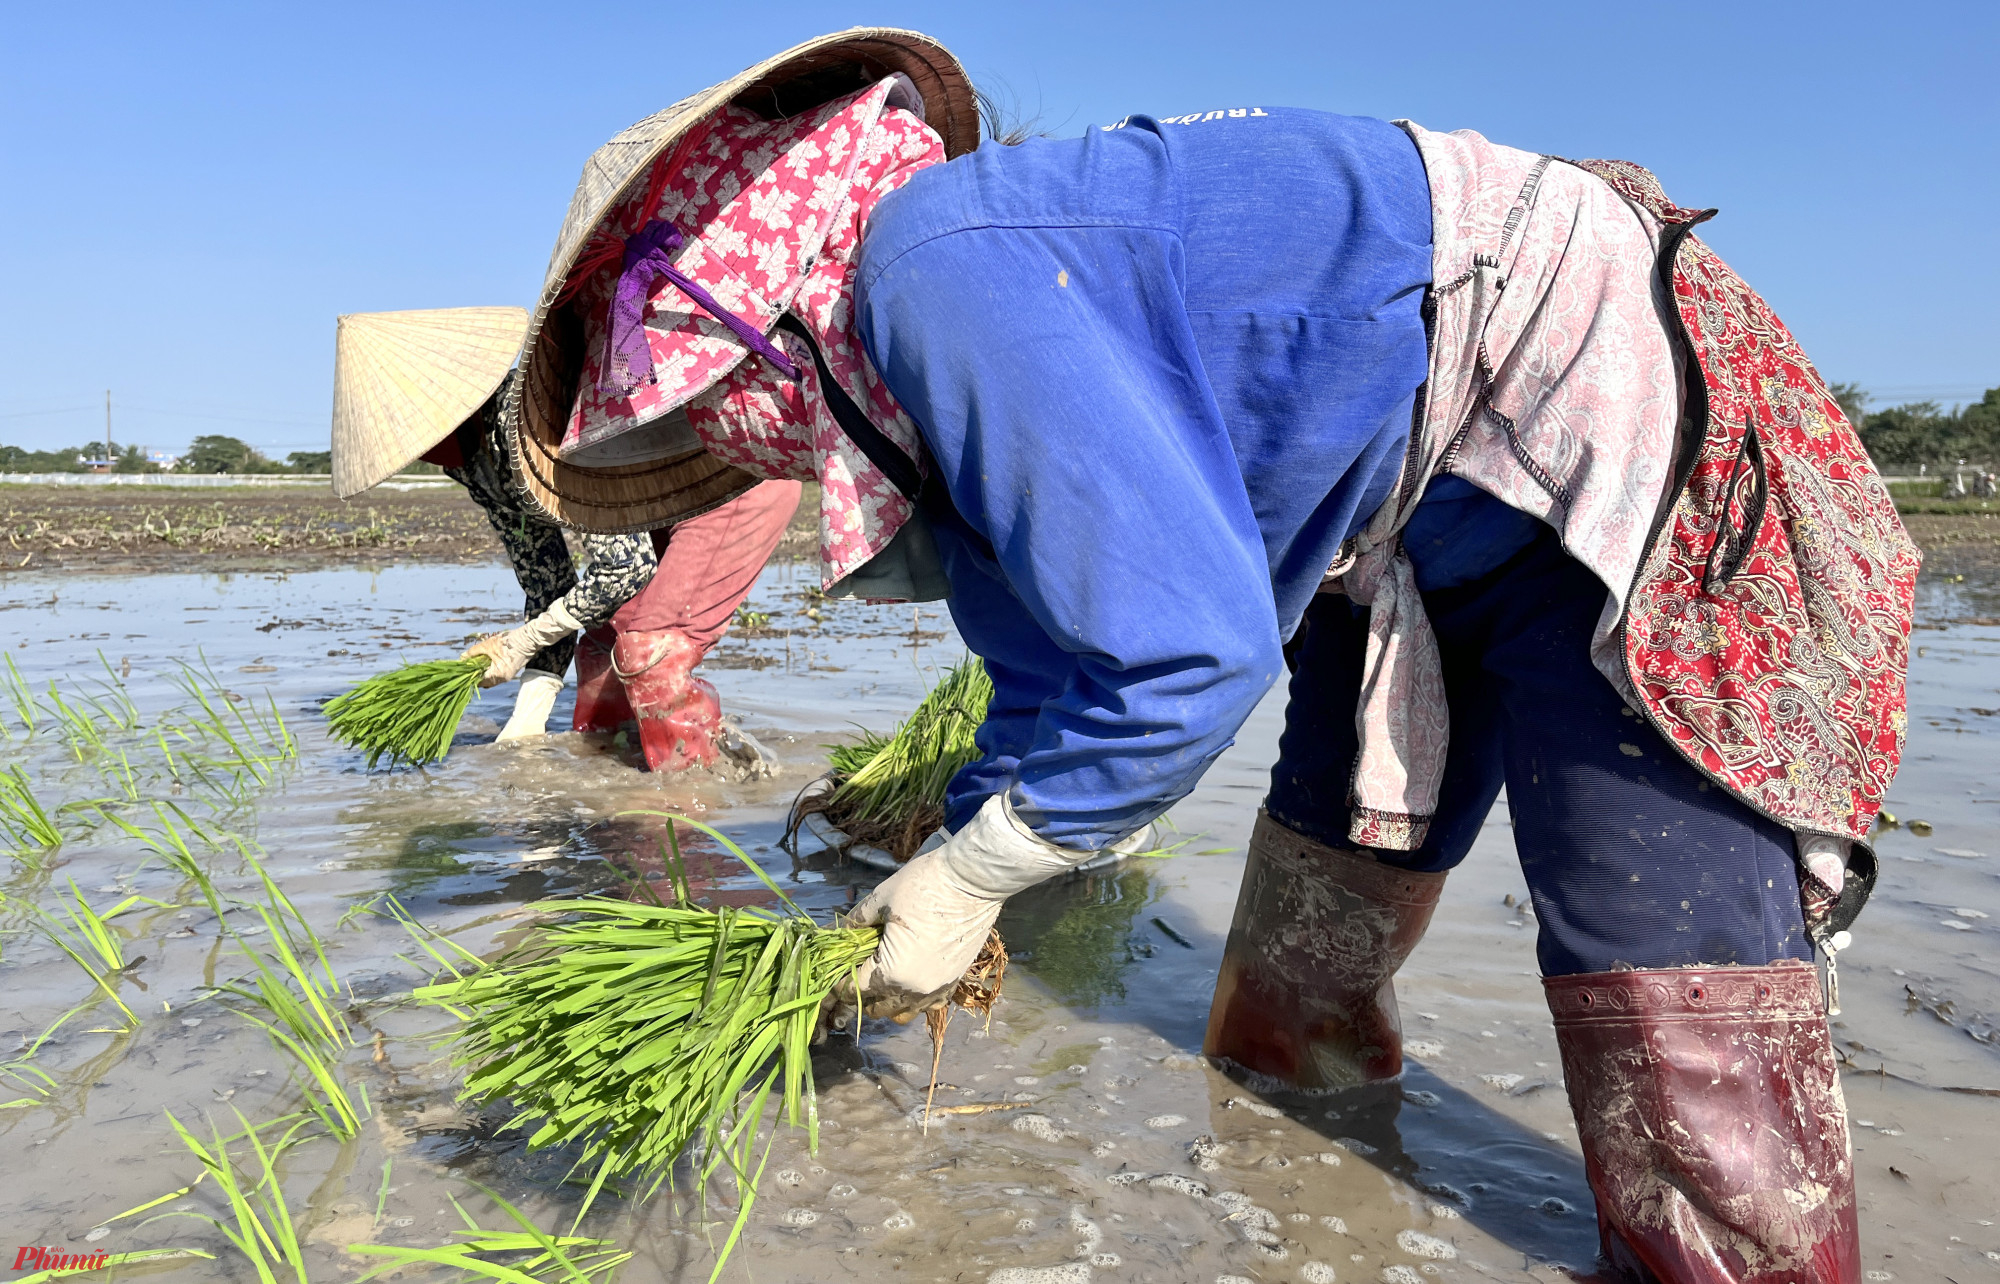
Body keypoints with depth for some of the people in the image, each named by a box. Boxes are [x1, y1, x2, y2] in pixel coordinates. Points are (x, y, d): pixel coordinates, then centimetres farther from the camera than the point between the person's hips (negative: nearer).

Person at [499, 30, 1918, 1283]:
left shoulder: (934, 261, -26)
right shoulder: (918, 365, 6)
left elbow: (1188, 647, -30)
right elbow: (1053, 648, 16)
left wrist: (972, 873, -15)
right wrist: (952, 860, 11)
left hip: (1613, 445, -9)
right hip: (1415, 532, 10)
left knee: (1677, 1024, -13)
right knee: (1302, 976, 14)